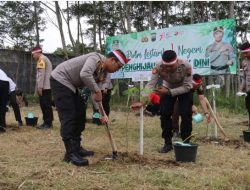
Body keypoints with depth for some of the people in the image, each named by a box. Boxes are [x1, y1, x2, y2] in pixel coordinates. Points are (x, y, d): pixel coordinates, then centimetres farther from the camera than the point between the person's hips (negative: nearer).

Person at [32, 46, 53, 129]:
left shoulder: (41, 59, -6)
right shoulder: (45, 59, 25)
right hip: (47, 87, 10)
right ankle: (47, 122, 14)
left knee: (46, 105, -8)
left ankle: (48, 123, -6)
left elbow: (41, 74, -15)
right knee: (45, 105, 11)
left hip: (44, 87, -10)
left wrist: (39, 87, -18)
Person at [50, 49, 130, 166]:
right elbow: (84, 74, -40)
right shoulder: (96, 58, -21)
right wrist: (97, 91, -29)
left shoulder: (104, 72, 7)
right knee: (68, 118, -13)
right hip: (60, 80, -10)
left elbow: (96, 93, 10)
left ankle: (76, 148, 19)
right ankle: (70, 153, -10)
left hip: (70, 84, 10)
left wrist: (102, 114, 5)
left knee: (79, 116, 10)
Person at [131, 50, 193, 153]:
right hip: (168, 88, 2)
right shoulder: (159, 67, -32)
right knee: (164, 114, -6)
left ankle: (186, 143, 4)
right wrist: (142, 101, -51)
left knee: (186, 115, -11)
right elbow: (150, 84, -37)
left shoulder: (186, 66, -36)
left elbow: (187, 87, -30)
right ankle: (168, 143, 8)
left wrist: (168, 92, -40)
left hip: (184, 89, -2)